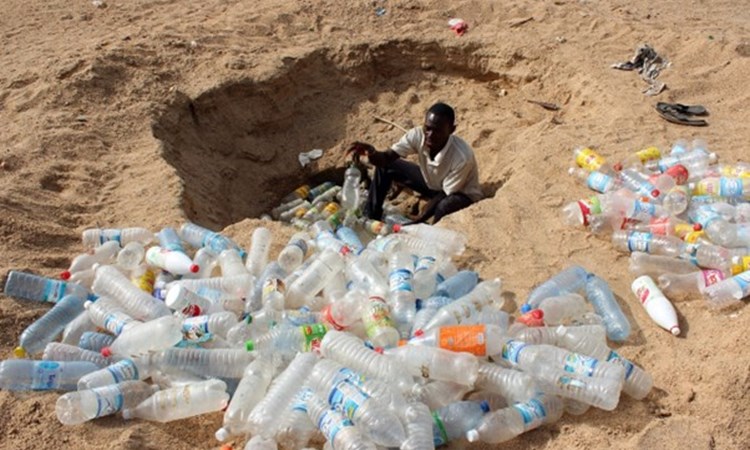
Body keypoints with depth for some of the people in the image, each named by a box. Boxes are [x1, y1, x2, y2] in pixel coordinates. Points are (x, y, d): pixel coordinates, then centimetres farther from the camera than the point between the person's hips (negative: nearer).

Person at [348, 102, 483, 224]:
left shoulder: (462, 157, -37)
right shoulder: (418, 135, -25)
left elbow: (445, 194, -27)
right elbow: (387, 157, -26)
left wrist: (416, 224, -29)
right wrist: (372, 153, -49)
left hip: (461, 194, -5)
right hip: (432, 182, 5)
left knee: (444, 206, -41)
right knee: (387, 166, -6)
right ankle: (370, 217, 3)